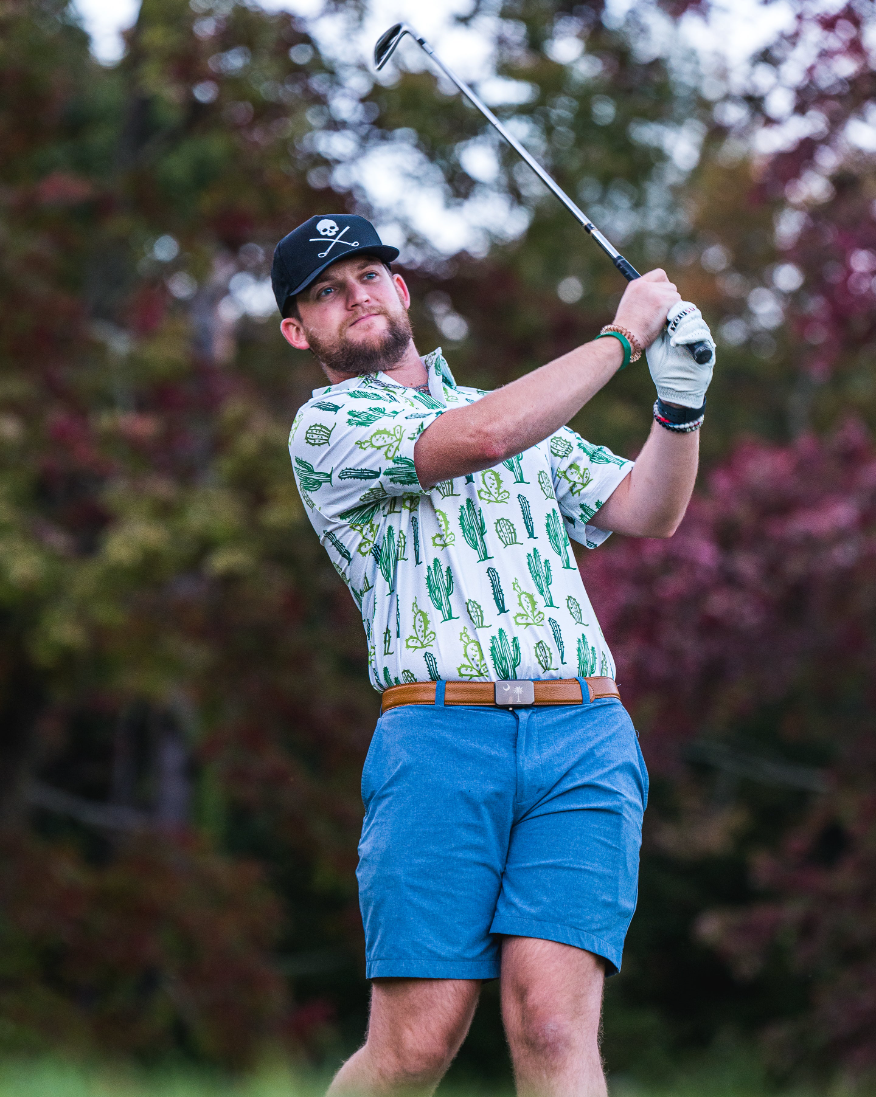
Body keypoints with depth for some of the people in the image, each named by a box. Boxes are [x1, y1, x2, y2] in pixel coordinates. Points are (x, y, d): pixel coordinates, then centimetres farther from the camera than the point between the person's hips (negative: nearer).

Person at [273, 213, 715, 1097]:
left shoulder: (531, 417, 29)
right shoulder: (327, 426, 7)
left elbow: (646, 515, 22)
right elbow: (485, 436, -9)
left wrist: (680, 399, 5)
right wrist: (622, 335, -1)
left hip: (585, 735, 4)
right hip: (440, 734, -3)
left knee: (553, 1023, -15)